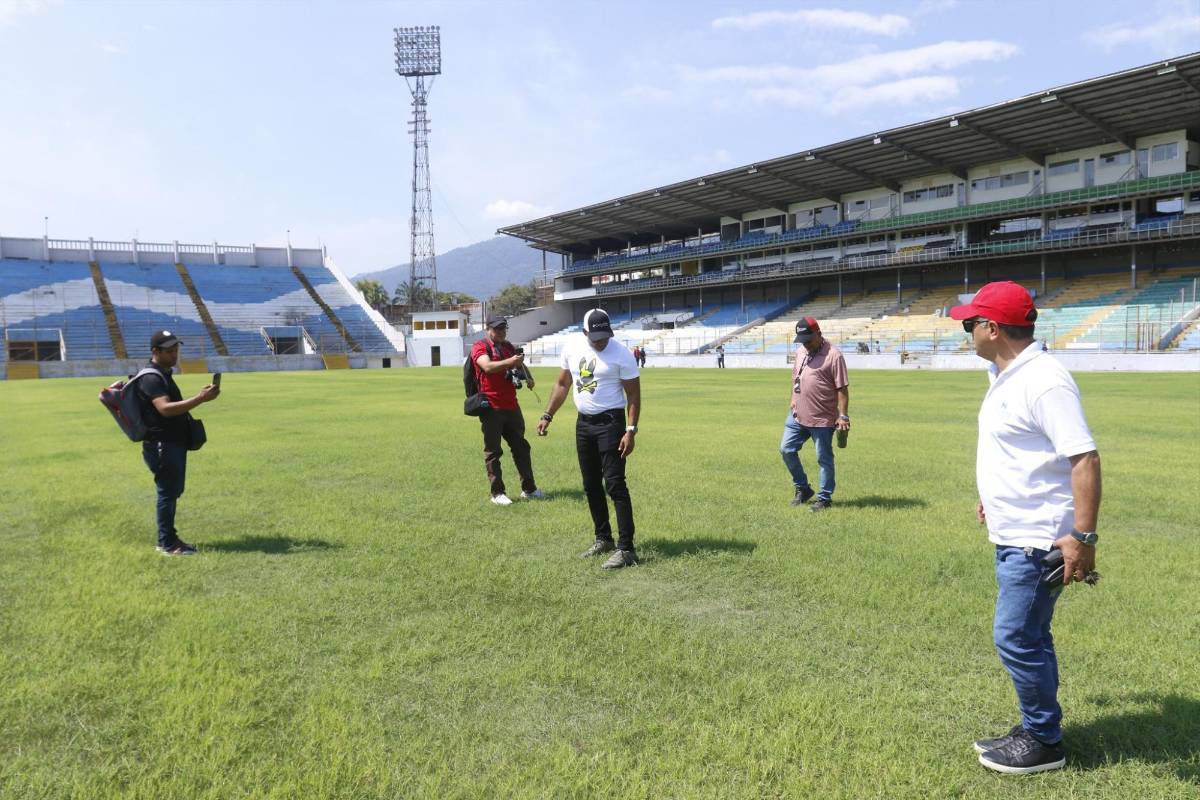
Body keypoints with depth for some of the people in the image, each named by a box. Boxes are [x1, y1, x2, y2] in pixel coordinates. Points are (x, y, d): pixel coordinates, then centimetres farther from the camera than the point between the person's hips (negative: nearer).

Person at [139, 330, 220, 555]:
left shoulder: (163, 374, 15)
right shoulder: (151, 378, -17)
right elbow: (165, 409, -31)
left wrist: (199, 397, 17)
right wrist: (200, 399, -36)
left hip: (174, 443, 10)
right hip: (162, 445, -10)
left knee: (173, 491, 16)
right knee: (167, 493, -3)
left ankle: (169, 537, 27)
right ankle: (167, 544, 7)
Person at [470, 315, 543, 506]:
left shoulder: (508, 346, 16)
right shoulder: (480, 346, -6)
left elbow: (520, 364, 25)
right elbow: (487, 366, -24)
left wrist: (528, 377, 3)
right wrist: (509, 362, -38)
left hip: (512, 406, 7)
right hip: (491, 407, -7)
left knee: (521, 447, 12)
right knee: (493, 451, -1)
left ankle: (529, 489, 22)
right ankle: (497, 493, 6)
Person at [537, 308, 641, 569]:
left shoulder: (621, 354, -13)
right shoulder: (572, 347, 2)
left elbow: (633, 394, -10)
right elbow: (563, 384, 14)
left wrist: (631, 430, -17)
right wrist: (548, 415, 9)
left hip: (610, 423, -6)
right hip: (583, 423, 6)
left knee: (615, 484, -11)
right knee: (591, 485, 13)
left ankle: (626, 549, -9)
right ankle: (603, 538, 27)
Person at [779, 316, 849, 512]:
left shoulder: (833, 355, -14)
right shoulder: (800, 351, 9)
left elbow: (842, 388, -15)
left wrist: (843, 416, -18)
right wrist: (794, 399, 12)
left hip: (823, 420, -7)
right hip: (797, 415, 8)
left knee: (824, 459, 3)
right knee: (786, 450, 10)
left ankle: (824, 498, 16)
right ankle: (802, 489, 25)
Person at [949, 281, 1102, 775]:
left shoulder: (1043, 380, -21)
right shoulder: (1006, 377, 10)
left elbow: (1084, 459, -26)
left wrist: (1082, 536, -28)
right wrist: (993, 497, 28)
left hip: (1038, 539, -10)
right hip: (1013, 533, 10)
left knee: (1016, 637, -2)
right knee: (1027, 636, 18)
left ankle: (1045, 744, 15)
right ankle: (1037, 729, 33)